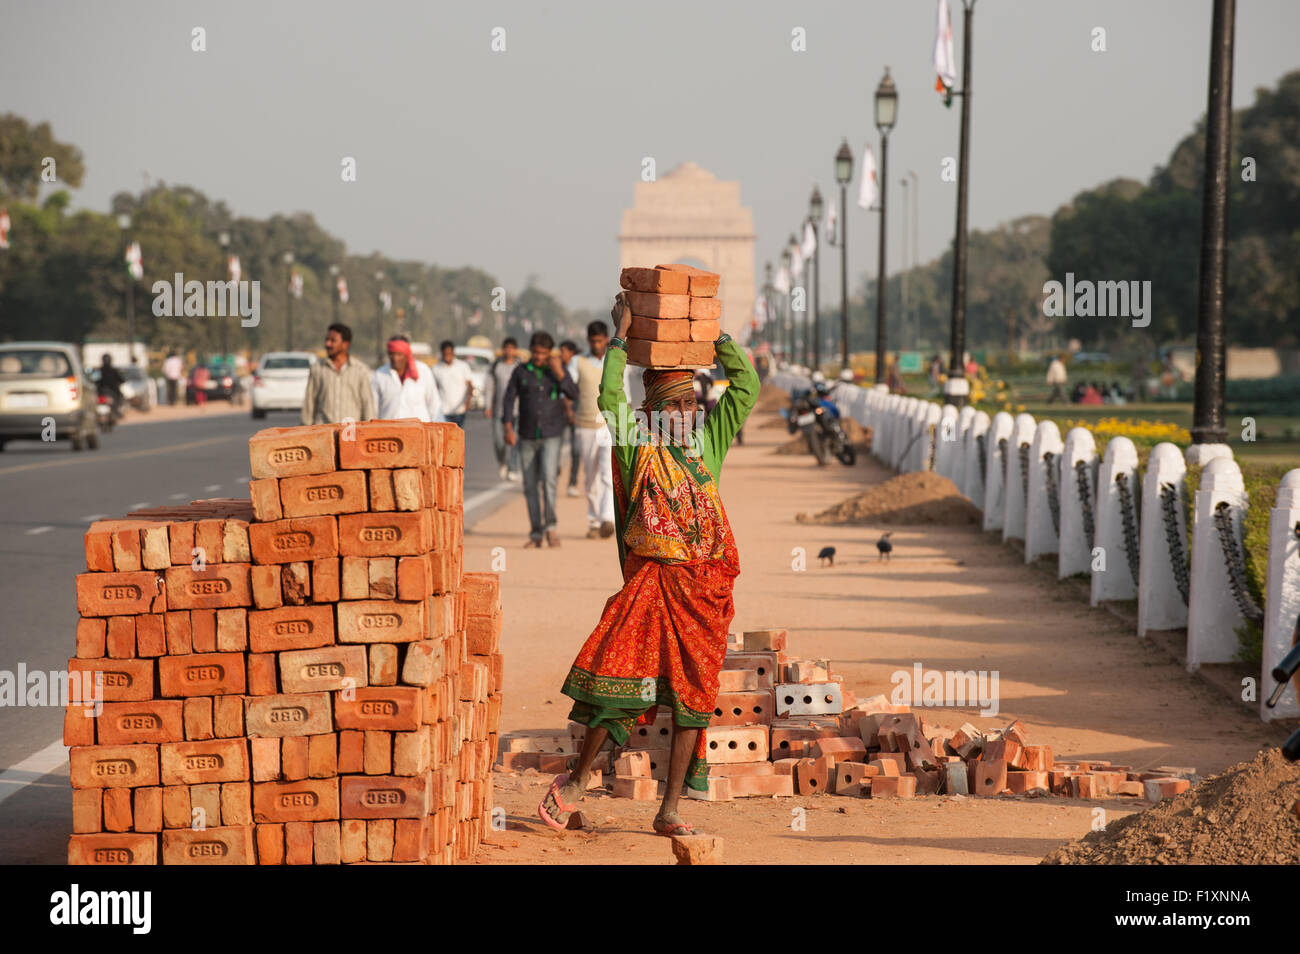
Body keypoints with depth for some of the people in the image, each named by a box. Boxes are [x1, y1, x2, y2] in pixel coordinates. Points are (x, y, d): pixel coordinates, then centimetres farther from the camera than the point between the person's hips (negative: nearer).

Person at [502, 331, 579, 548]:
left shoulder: (557, 370, 1)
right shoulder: (520, 372, 3)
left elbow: (573, 394, -11)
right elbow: (509, 400, 2)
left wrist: (558, 372, -19)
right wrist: (508, 428, -9)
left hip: (551, 435, -2)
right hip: (527, 437, 2)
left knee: (548, 479, -18)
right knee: (530, 486, 3)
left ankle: (550, 527, -11)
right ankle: (536, 534, 10)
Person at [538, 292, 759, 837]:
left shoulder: (710, 437, 12)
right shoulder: (637, 440, 5)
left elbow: (747, 386, 10)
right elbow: (610, 398, -10)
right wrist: (621, 337, -3)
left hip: (704, 580, 3)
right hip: (650, 574, -3)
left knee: (691, 692, 2)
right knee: (617, 668, -13)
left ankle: (669, 812, 8)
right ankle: (577, 782, 4)